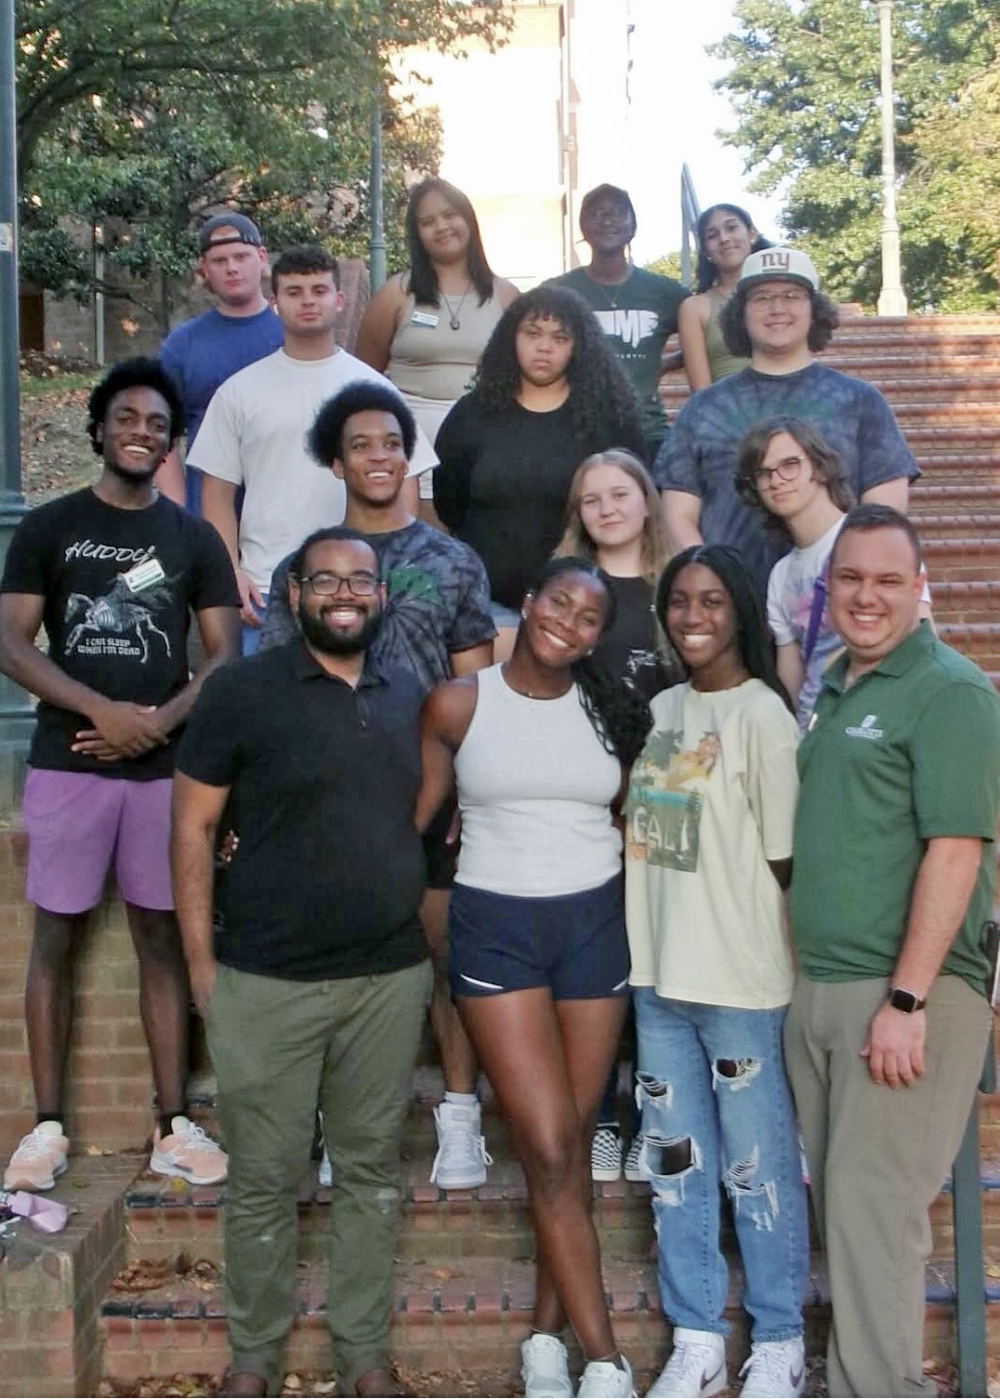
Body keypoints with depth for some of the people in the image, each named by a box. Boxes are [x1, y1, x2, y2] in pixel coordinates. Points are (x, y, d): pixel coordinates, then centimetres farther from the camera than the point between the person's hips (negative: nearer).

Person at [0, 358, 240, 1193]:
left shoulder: (196, 539, 8)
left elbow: (225, 656, 3)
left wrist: (158, 722, -13)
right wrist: (104, 711, -16)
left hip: (165, 767, 1)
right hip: (67, 763, -1)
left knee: (163, 939, 6)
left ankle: (173, 1124, 13)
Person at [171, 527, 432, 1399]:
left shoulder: (408, 698, 8)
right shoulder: (241, 690, -6)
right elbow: (192, 828, -5)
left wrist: (429, 941, 11)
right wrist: (200, 961, -8)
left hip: (391, 978, 4)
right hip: (267, 983, -4)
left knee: (372, 1170, 13)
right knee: (265, 1178, 7)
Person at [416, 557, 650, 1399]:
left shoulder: (610, 712, 5)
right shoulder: (458, 704, -2)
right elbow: (410, 820, 2)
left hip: (594, 925, 3)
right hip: (495, 928, -3)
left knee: (576, 1142, 7)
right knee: (548, 1149, -7)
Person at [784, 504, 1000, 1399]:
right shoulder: (835, 692, 15)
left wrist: (906, 999, -20)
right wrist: (809, 981, 13)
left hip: (905, 992, -7)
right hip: (817, 989, 8)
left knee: (873, 1200, -5)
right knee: (837, 1197, 13)